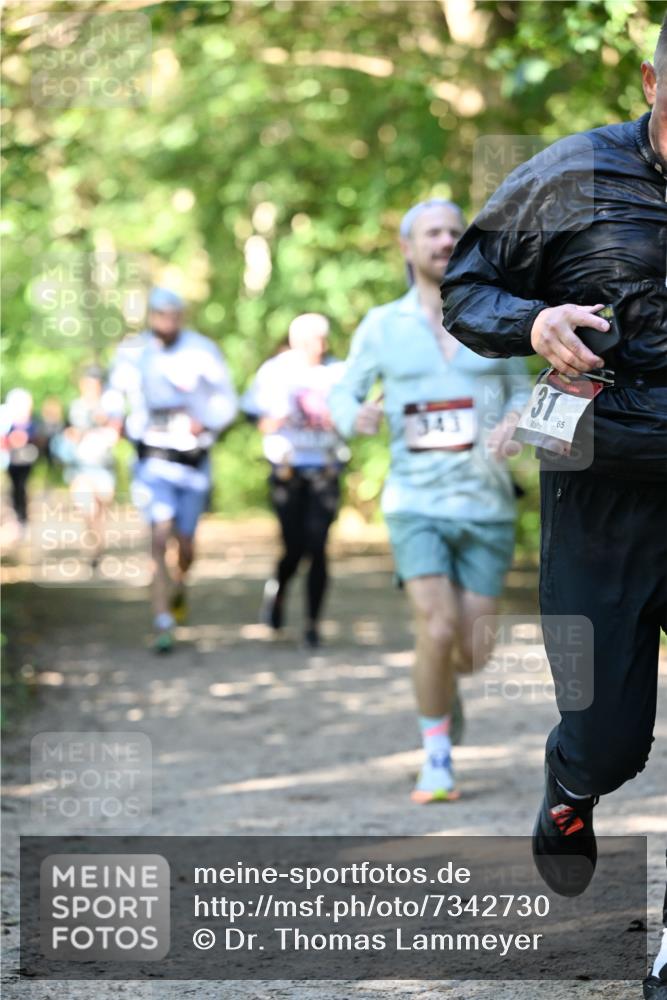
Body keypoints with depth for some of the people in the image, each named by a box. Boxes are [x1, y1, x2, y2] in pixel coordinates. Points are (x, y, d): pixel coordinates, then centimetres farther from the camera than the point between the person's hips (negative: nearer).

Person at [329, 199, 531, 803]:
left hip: (488, 505, 2)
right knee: (438, 632, -21)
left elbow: (520, 393, 11)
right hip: (417, 504, -2)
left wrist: (512, 423, -13)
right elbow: (343, 396, 8)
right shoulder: (382, 327, 2)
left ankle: (441, 691, 41)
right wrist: (357, 418, -16)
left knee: (471, 655, 2)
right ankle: (437, 759, 1)